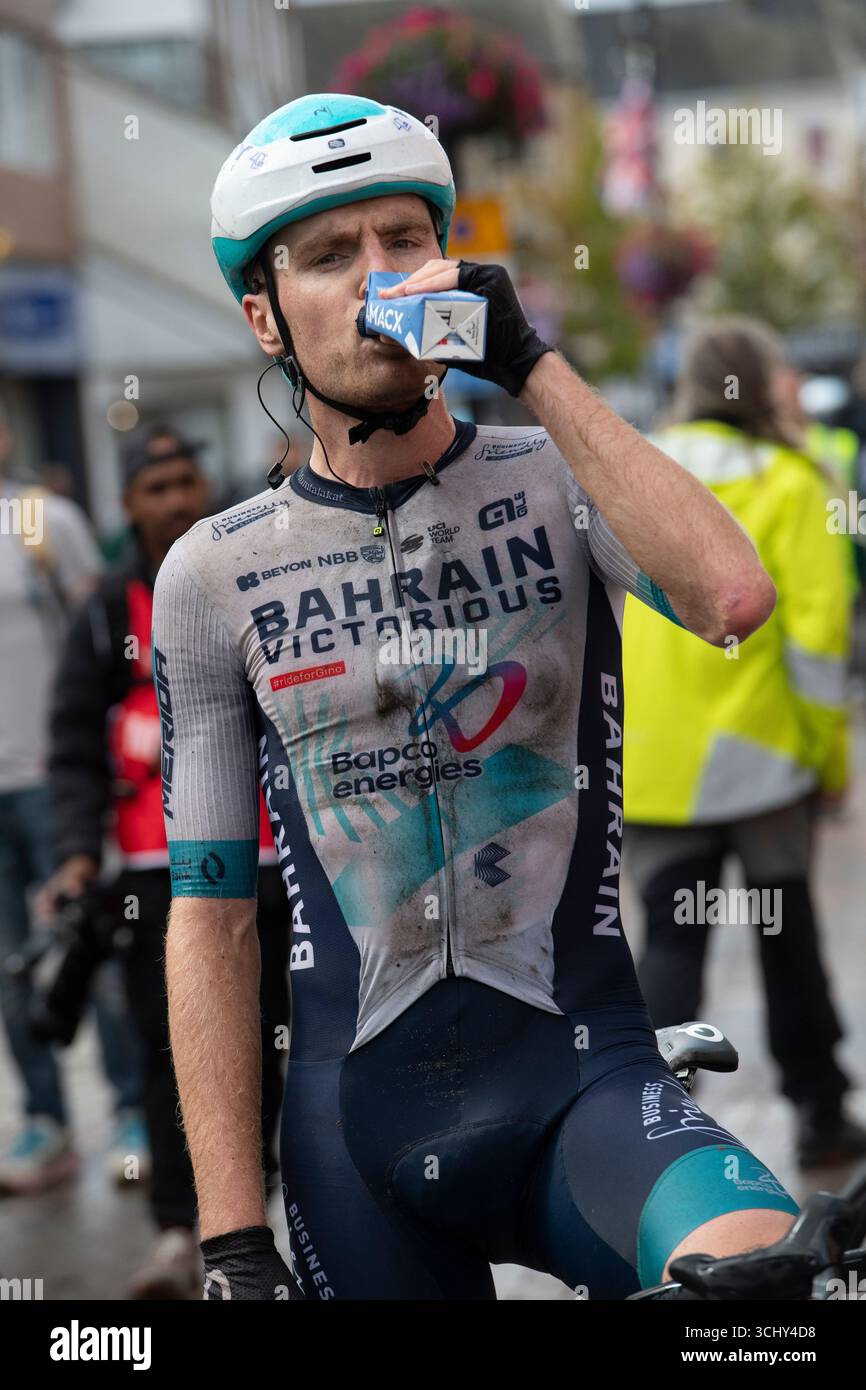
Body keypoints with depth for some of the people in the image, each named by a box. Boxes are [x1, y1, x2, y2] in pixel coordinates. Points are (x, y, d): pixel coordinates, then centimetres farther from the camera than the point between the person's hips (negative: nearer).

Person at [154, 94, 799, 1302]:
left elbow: (731, 596, -20)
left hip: (583, 1072, -2)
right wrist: (232, 1240, -1)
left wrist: (532, 369, -19)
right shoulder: (212, 576, 6)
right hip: (362, 1118, 2)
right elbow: (209, 921, 5)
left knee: (758, 1256, -34)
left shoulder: (556, 481, 4)